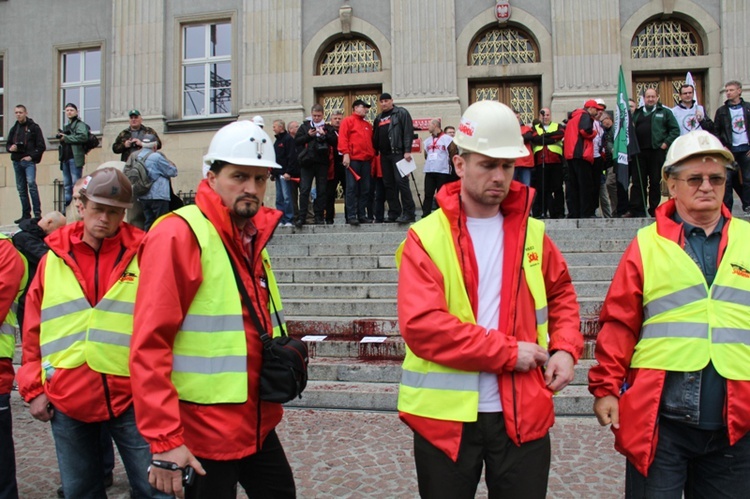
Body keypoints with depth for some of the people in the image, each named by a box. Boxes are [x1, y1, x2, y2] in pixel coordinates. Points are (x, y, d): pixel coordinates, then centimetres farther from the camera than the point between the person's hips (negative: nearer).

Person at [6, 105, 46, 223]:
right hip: (17, 162, 6)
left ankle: (37, 213, -19)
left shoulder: (34, 127, 1)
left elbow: (41, 146, -3)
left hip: (29, 161, -6)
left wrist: (32, 156, -12)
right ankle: (25, 215, 12)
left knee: (31, 184, -20)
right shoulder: (14, 129, 17)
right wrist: (10, 148, -1)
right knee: (21, 188, 7)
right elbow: (8, 144, 22)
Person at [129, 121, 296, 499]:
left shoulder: (252, 236, 9)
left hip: (257, 422, 8)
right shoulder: (179, 235, -16)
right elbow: (149, 346, -20)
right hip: (204, 430, -8)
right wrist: (164, 441, -20)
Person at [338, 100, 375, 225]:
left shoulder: (368, 124, 22)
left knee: (365, 189, 5)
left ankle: (362, 215, 10)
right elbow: (343, 137, -6)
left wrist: (372, 156, 13)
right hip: (353, 159, -6)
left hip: (366, 160, 6)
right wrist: (345, 154, -15)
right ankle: (351, 216, -6)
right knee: (352, 188, -6)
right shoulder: (348, 120, 4)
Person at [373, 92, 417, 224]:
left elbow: (408, 132, -9)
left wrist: (407, 151, -17)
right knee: (388, 184, 5)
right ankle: (394, 213, 10)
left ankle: (409, 213, -13)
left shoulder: (401, 113, 1)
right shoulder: (378, 118, 21)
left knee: (401, 181, -14)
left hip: (398, 153, -7)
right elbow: (375, 137, 24)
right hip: (384, 154, 7)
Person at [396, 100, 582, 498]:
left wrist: (565, 348, 0)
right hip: (447, 414, -2)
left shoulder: (532, 232, 6)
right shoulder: (426, 238, -8)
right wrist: (507, 352, -17)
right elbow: (421, 325, -18)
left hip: (522, 412, 3)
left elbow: (561, 295, 19)